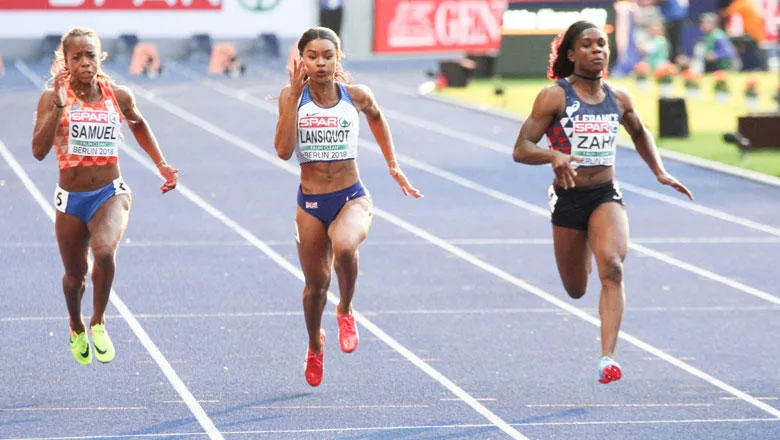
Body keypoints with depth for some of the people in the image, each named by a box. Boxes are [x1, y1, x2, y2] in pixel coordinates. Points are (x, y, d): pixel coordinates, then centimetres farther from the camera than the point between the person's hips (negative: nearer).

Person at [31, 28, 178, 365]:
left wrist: (161, 165, 17)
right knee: (75, 276, 14)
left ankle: (98, 323, -5)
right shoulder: (53, 98, -9)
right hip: (71, 200, 0)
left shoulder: (118, 96, -2)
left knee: (105, 252, -30)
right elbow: (39, 151, -22)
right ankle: (76, 327, 49)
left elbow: (138, 124, 21)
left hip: (110, 194, 0)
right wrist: (59, 106, -29)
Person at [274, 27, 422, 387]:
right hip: (311, 204, 1)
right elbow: (283, 150, -20)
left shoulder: (356, 96, -4)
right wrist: (295, 95, -23)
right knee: (316, 285, 12)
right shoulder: (292, 96, -7)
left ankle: (346, 311, -4)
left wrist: (393, 165, 19)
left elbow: (376, 117, 20)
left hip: (352, 198, -1)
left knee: (344, 246, -35)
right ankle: (314, 346, 44)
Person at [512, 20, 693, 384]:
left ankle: (608, 358, -27)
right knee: (576, 290, 14)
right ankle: (581, 256, 54)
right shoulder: (554, 97, -8)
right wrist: (554, 155, -32)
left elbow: (639, 133, 26)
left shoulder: (619, 99, 4)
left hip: (607, 196, 2)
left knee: (612, 268, -25)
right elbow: (521, 150, -12)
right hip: (568, 199, -2)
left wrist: (659, 171, 15)